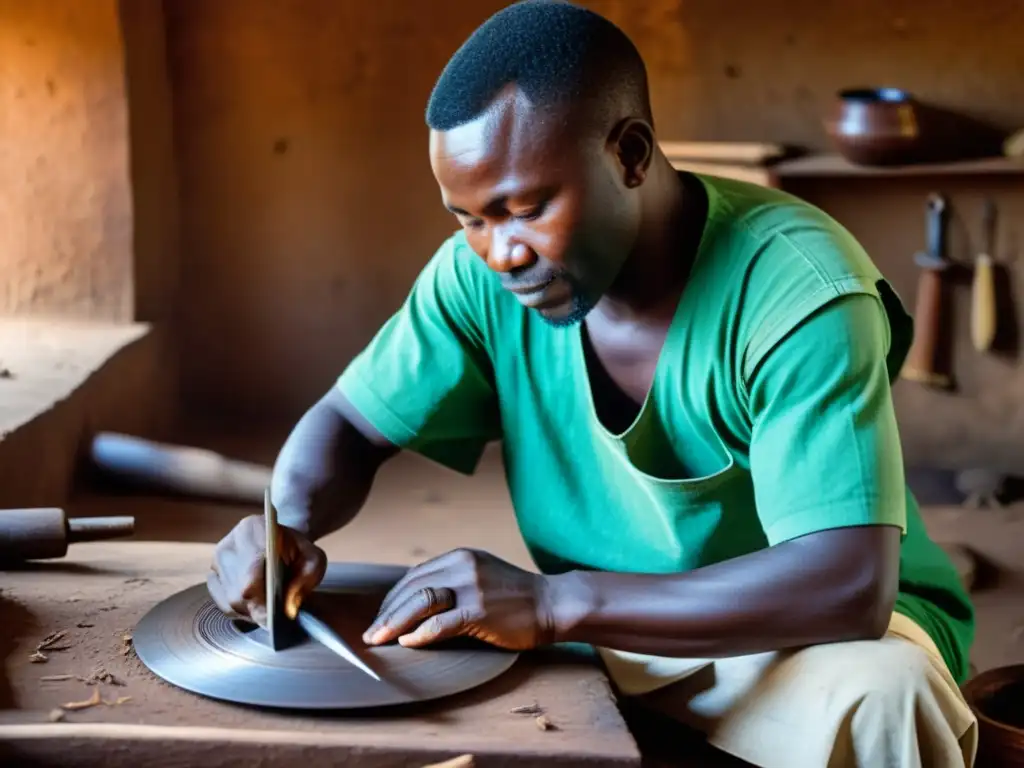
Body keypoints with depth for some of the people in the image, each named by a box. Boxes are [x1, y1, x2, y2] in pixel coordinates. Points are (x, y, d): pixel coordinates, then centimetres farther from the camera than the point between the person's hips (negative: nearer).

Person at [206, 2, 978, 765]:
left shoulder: (797, 290, -27)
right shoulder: (483, 273, -11)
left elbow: (849, 586, -34)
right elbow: (350, 425, 2)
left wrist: (556, 604, -40)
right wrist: (288, 525, -22)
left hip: (813, 630, -3)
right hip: (608, 634, 4)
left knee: (880, 694, -36)